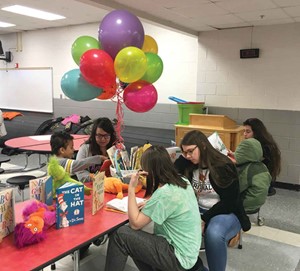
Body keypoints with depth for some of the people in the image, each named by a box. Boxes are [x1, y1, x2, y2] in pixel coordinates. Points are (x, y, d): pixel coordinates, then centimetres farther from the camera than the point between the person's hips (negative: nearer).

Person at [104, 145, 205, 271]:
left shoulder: (164, 193, -26)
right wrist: (150, 204, 6)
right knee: (132, 234, 17)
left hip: (179, 258, -9)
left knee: (120, 235, -10)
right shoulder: (183, 182, 1)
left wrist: (131, 188, -16)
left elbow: (135, 223, -18)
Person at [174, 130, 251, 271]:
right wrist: (183, 155, -13)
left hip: (226, 212, -5)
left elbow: (229, 202, -18)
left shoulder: (224, 167, -16)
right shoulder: (189, 165, 2)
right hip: (198, 210, 5)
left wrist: (204, 219, -22)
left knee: (213, 234, -39)